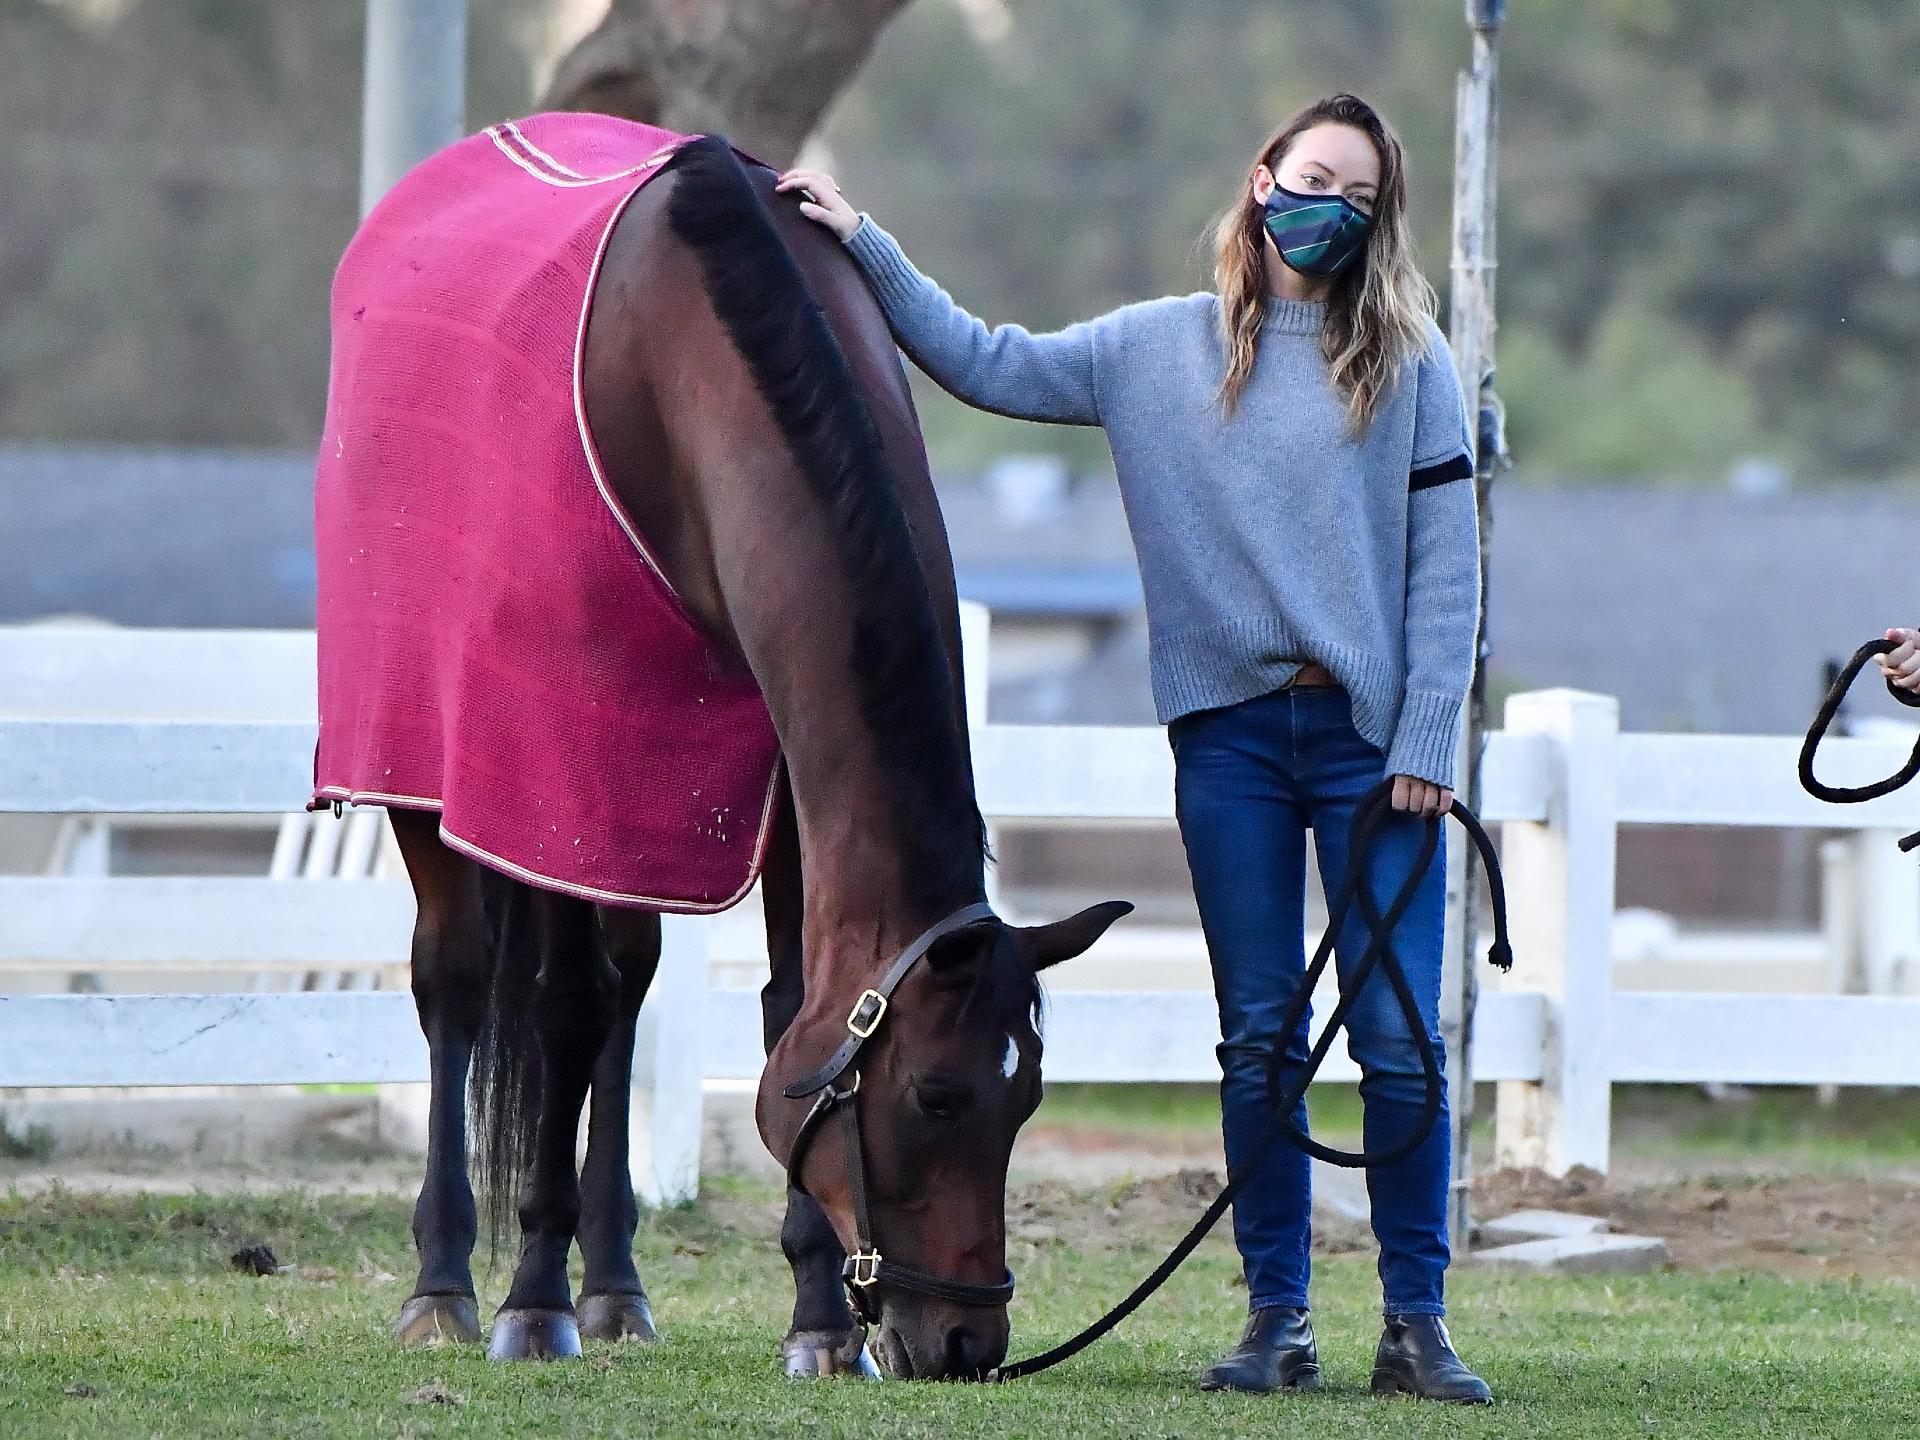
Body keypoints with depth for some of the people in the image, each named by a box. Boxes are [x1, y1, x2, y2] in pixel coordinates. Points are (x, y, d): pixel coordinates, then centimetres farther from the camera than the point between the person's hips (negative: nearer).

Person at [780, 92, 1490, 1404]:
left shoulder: (1410, 362, 2)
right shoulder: (1161, 350, 9)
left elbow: (1447, 569, 0)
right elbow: (988, 364, 14)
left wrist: (1426, 746, -7)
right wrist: (870, 253, 8)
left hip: (1370, 736, -2)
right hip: (1230, 735, 2)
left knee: (1401, 1045, -4)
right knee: (1258, 1041, 4)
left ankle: (1416, 1322, 2)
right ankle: (1278, 1321, 9)